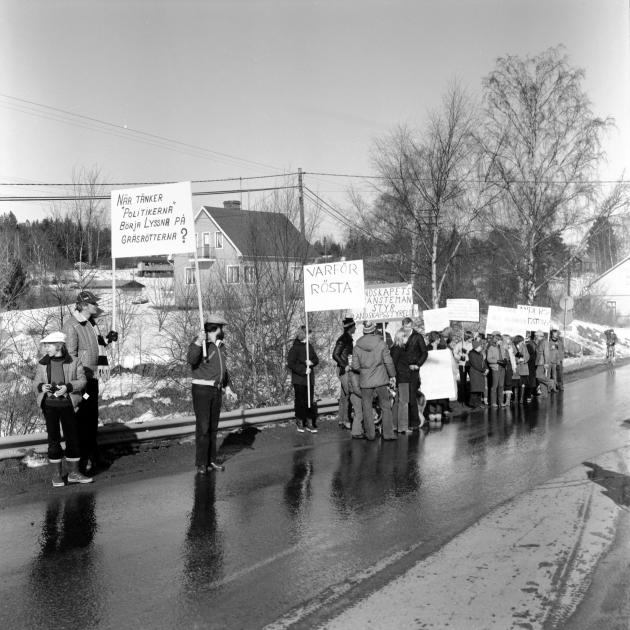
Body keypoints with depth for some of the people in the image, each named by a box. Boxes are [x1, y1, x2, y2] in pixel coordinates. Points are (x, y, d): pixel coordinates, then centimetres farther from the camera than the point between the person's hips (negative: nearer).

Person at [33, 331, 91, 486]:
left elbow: (82, 381, -4)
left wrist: (68, 387, -19)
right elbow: (36, 381, 9)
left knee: (72, 438, 5)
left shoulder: (74, 362, -2)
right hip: (49, 405, 1)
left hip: (68, 405, -1)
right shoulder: (42, 363, 3)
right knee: (53, 439, 4)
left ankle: (73, 473, 16)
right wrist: (41, 386, -13)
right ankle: (56, 475, 13)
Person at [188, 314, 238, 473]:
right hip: (201, 390, -7)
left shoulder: (220, 346, 13)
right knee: (203, 427, -10)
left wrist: (227, 388, 15)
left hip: (216, 390, 7)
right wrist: (198, 342, -45)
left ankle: (211, 461, 17)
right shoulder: (199, 343, -13)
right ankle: (201, 463, -5)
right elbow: (192, 360, -32)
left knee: (213, 427, 10)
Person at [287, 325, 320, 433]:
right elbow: (290, 363, -12)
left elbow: (316, 359, 13)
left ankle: (309, 423, 12)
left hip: (309, 378, 5)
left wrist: (311, 362, -10)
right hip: (299, 380, -5)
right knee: (300, 401, 0)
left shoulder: (310, 346, 9)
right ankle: (300, 423, 14)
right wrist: (303, 370, -15)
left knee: (311, 401, 4)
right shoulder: (295, 347, -7)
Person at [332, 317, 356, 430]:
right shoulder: (342, 340, -14)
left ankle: (341, 420, 16)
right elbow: (335, 355, -18)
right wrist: (345, 365, -18)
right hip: (344, 370, -9)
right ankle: (345, 421, -6)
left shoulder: (348, 339, 14)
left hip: (347, 369, 9)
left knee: (344, 395, 11)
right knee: (347, 394, -9)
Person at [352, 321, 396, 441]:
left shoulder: (357, 347, -3)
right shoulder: (381, 344, -6)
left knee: (367, 408, 10)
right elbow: (388, 361, -3)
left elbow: (355, 366, -1)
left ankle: (370, 434, 13)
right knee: (385, 406, 8)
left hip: (365, 381, 1)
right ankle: (388, 433, 8)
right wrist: (392, 375, 8)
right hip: (380, 379, -1)